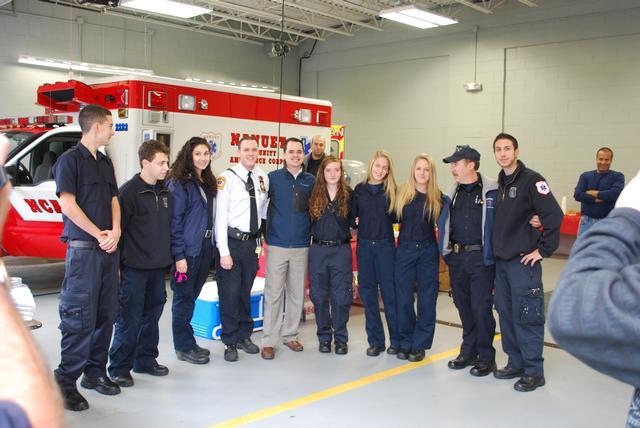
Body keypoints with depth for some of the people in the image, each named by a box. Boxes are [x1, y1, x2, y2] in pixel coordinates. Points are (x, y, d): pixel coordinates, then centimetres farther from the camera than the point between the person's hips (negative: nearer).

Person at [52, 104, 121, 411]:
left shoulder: (105, 162, 16)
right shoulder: (70, 159, -7)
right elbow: (68, 204, -13)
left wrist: (115, 232, -3)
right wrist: (99, 235, -12)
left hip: (108, 248, 8)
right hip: (83, 248, -7)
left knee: (106, 314, 11)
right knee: (80, 317, -7)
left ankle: (95, 372, 22)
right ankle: (66, 382, 2)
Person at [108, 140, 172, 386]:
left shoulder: (164, 192, 12)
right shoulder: (129, 191, -10)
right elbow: (118, 228, -12)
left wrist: (169, 258, 17)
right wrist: (116, 265, -14)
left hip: (158, 266, 7)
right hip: (134, 267, -7)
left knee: (152, 315, 15)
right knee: (129, 319, -2)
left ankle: (145, 360, 27)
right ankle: (119, 368, 9)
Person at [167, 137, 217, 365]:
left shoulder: (208, 182, 13)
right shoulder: (180, 183, -11)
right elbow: (174, 220, -15)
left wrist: (212, 246, 9)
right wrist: (179, 255, -18)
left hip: (205, 247, 7)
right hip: (187, 250, -7)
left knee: (191, 297, 15)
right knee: (184, 298, 2)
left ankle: (187, 342, 25)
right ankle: (184, 347, 13)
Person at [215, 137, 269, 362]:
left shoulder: (263, 178, 6)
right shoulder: (227, 178, -10)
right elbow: (221, 216, -12)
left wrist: (259, 241, 11)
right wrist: (224, 252, -15)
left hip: (252, 242, 5)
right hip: (232, 241, -5)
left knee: (245, 292, 16)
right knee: (230, 293, 1)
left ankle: (244, 336, 30)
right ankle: (230, 342, 15)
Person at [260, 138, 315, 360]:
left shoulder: (310, 181, 6)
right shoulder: (273, 178, -1)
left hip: (302, 246, 3)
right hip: (277, 245, -3)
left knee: (297, 293, 10)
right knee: (273, 293, -1)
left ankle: (290, 335, 24)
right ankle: (269, 340, 7)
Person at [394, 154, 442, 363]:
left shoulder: (437, 197, -1)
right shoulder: (402, 193, 0)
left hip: (428, 251, 0)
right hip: (404, 250, 1)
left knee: (427, 299, 4)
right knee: (403, 298, 4)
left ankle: (419, 345, 14)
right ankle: (405, 342, 18)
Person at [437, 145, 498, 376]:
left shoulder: (492, 191, -8)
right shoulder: (452, 194, 11)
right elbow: (443, 224, 19)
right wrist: (446, 250, 11)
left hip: (481, 258, -6)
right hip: (456, 258, 6)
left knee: (481, 308, -2)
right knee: (463, 306, 13)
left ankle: (486, 357, 12)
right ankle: (468, 352, 26)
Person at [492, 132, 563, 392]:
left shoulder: (531, 180, -10)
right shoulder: (499, 183, 13)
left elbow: (554, 215, -17)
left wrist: (544, 249, -15)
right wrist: (497, 249, 13)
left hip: (524, 261, -7)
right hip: (501, 261, 8)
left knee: (526, 317, -3)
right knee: (506, 314, 13)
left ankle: (534, 372, 8)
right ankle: (516, 364, 25)